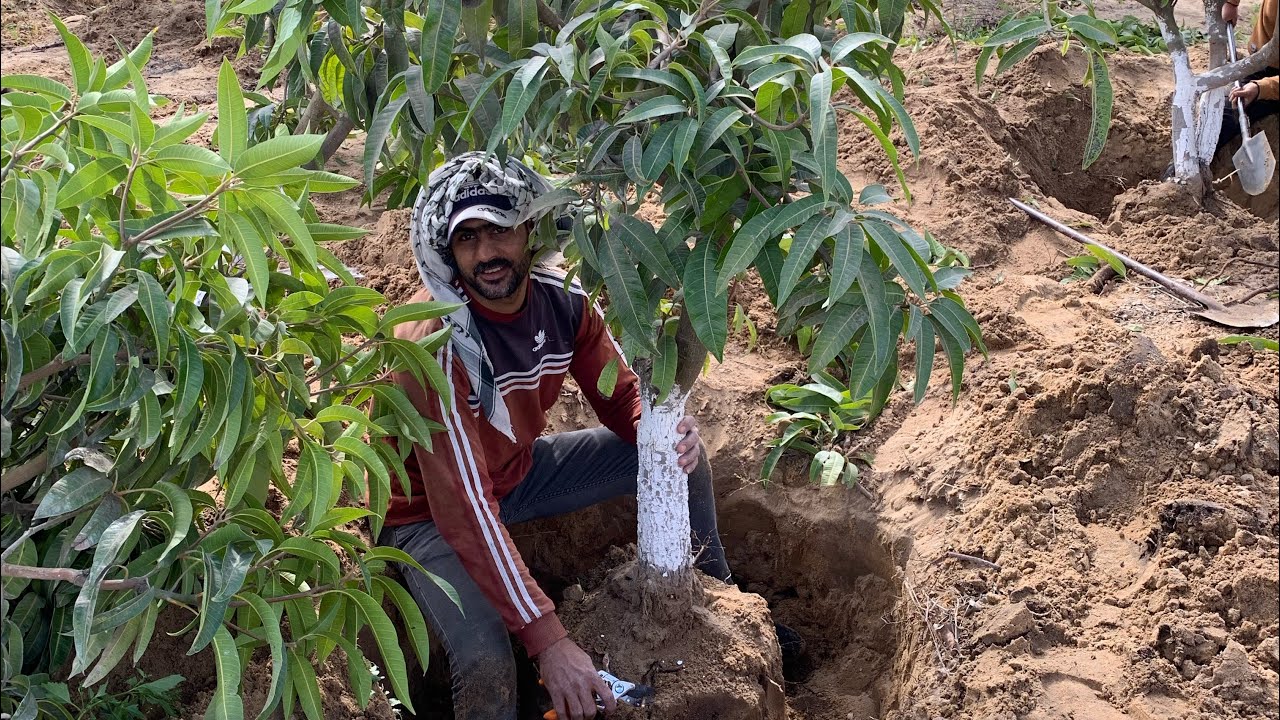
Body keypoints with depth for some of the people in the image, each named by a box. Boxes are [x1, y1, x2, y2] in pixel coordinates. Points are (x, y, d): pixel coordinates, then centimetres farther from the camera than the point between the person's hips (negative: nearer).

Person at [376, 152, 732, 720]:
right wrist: (549, 641, -42)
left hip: (518, 469, 7)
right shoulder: (436, 341, -35)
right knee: (487, 665, -31)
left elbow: (620, 393, -1)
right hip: (430, 508, -6)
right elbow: (464, 509, -38)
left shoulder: (561, 296, -16)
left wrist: (667, 432, -27)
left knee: (682, 458, 5)